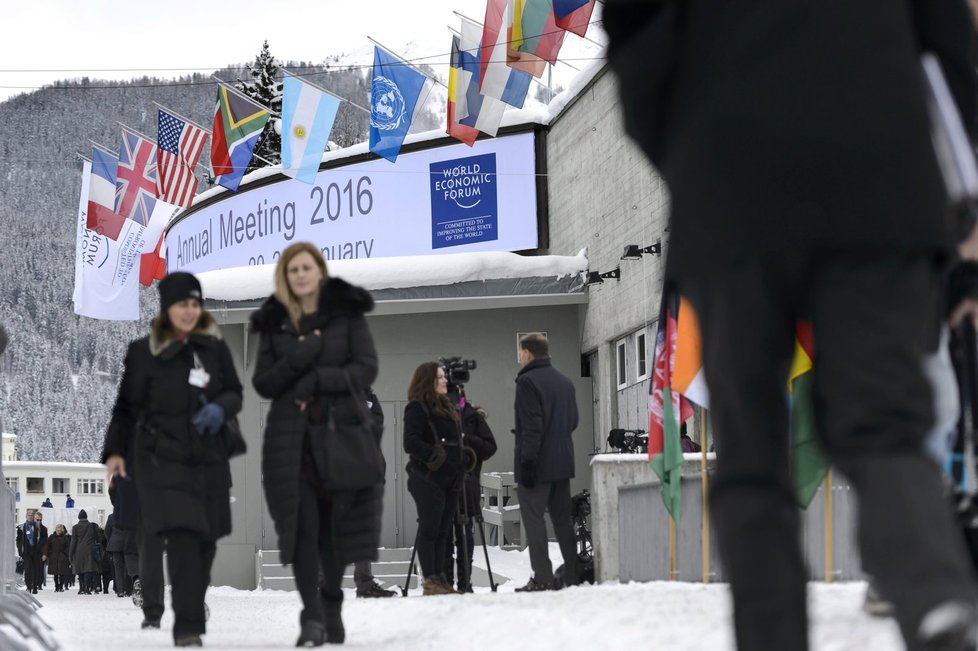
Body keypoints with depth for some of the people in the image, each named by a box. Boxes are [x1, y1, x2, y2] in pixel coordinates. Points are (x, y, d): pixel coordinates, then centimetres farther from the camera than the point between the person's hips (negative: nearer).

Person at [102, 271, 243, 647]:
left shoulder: (214, 347, 6)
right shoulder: (143, 352, 0)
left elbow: (234, 393, 11)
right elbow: (126, 408, 5)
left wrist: (220, 408, -11)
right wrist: (115, 451, -3)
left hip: (209, 457, 3)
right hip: (161, 458, -3)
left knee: (205, 538, 4)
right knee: (181, 535, -16)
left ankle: (193, 611, 26)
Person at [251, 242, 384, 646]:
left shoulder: (347, 312, 4)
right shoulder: (274, 322, 10)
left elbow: (366, 368, -2)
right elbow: (263, 383, 6)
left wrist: (318, 379, -12)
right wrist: (295, 361, -12)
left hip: (342, 431, -1)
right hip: (292, 437, 1)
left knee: (336, 525, 3)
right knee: (302, 525, -8)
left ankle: (332, 607, 17)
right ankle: (311, 616, -10)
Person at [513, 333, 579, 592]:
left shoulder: (527, 381, -11)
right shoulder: (565, 382, 14)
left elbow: (531, 427, -17)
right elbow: (573, 421, 18)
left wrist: (527, 461, -17)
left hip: (537, 464, -8)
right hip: (563, 463, 8)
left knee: (533, 518, -5)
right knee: (562, 519, 11)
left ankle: (542, 578, -10)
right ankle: (572, 576, 10)